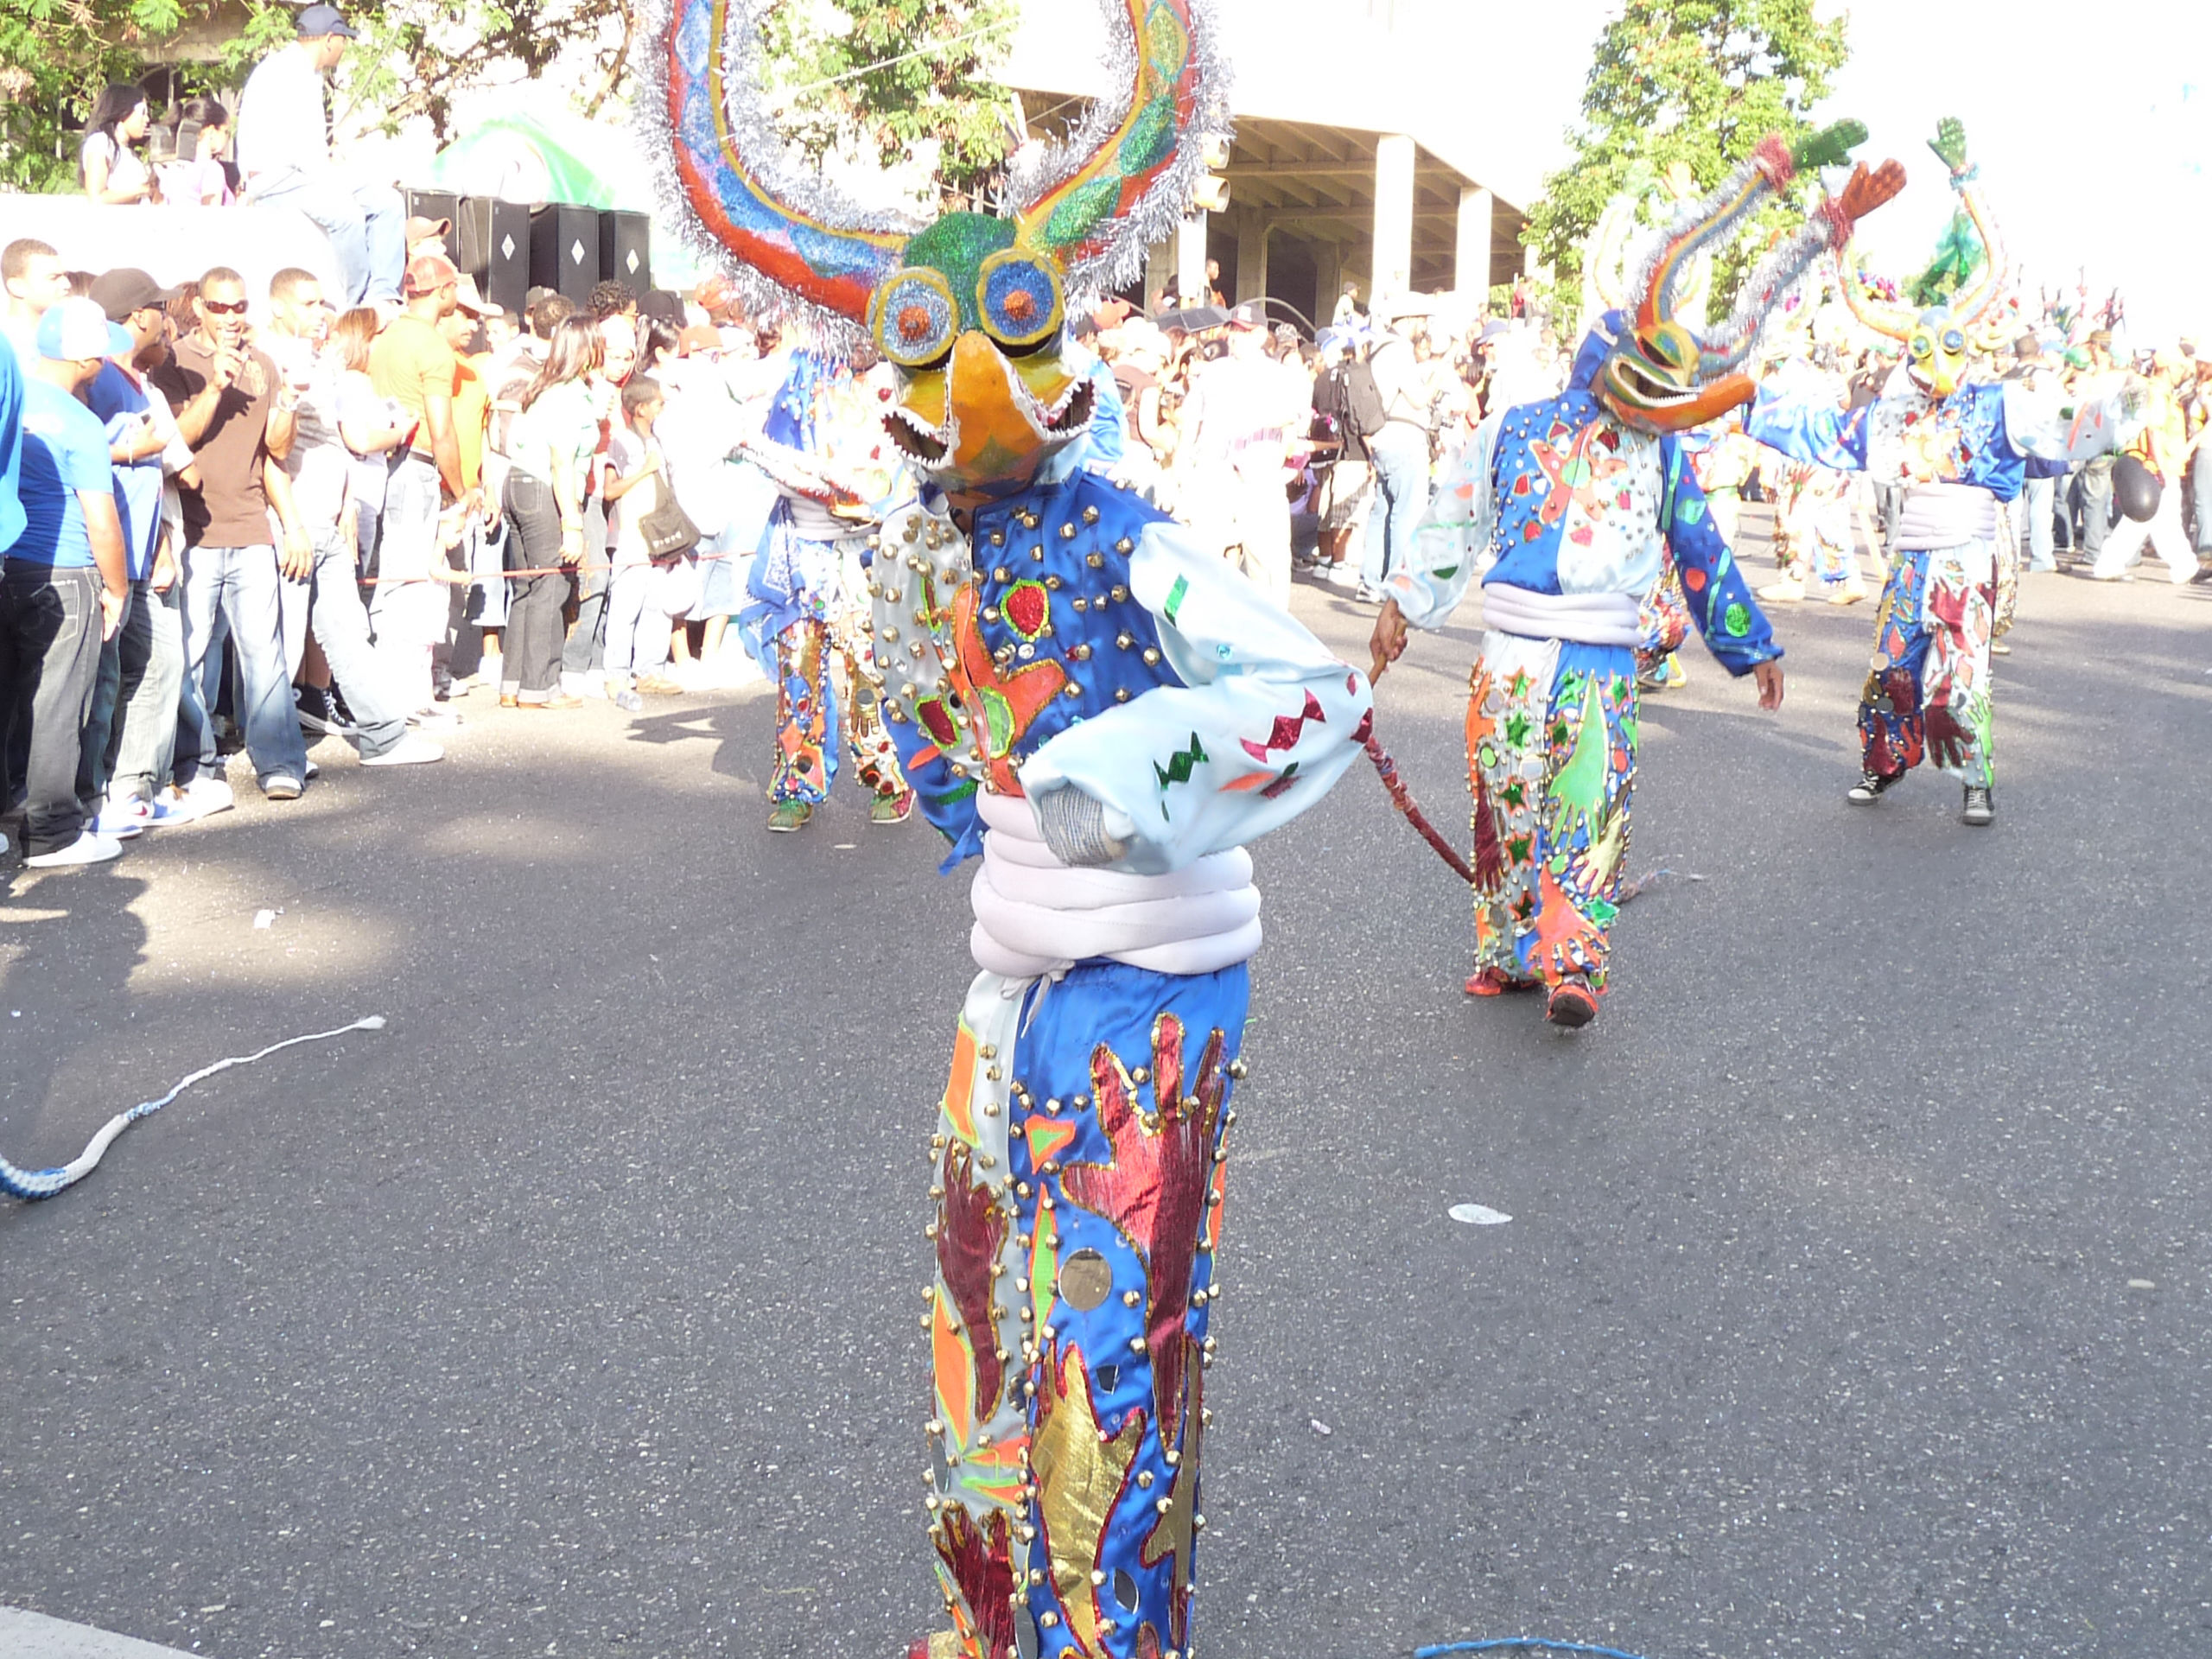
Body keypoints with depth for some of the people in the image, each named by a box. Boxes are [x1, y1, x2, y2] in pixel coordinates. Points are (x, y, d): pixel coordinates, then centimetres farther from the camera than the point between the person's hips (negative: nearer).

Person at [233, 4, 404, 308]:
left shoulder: (310, 75, 19)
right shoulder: (280, 72, -12)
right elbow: (291, 145, -22)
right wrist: (339, 184, -23)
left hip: (303, 175, 10)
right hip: (272, 178, -10)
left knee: (387, 200, -5)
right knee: (346, 209, -33)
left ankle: (383, 294, -17)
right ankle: (359, 304, -24)